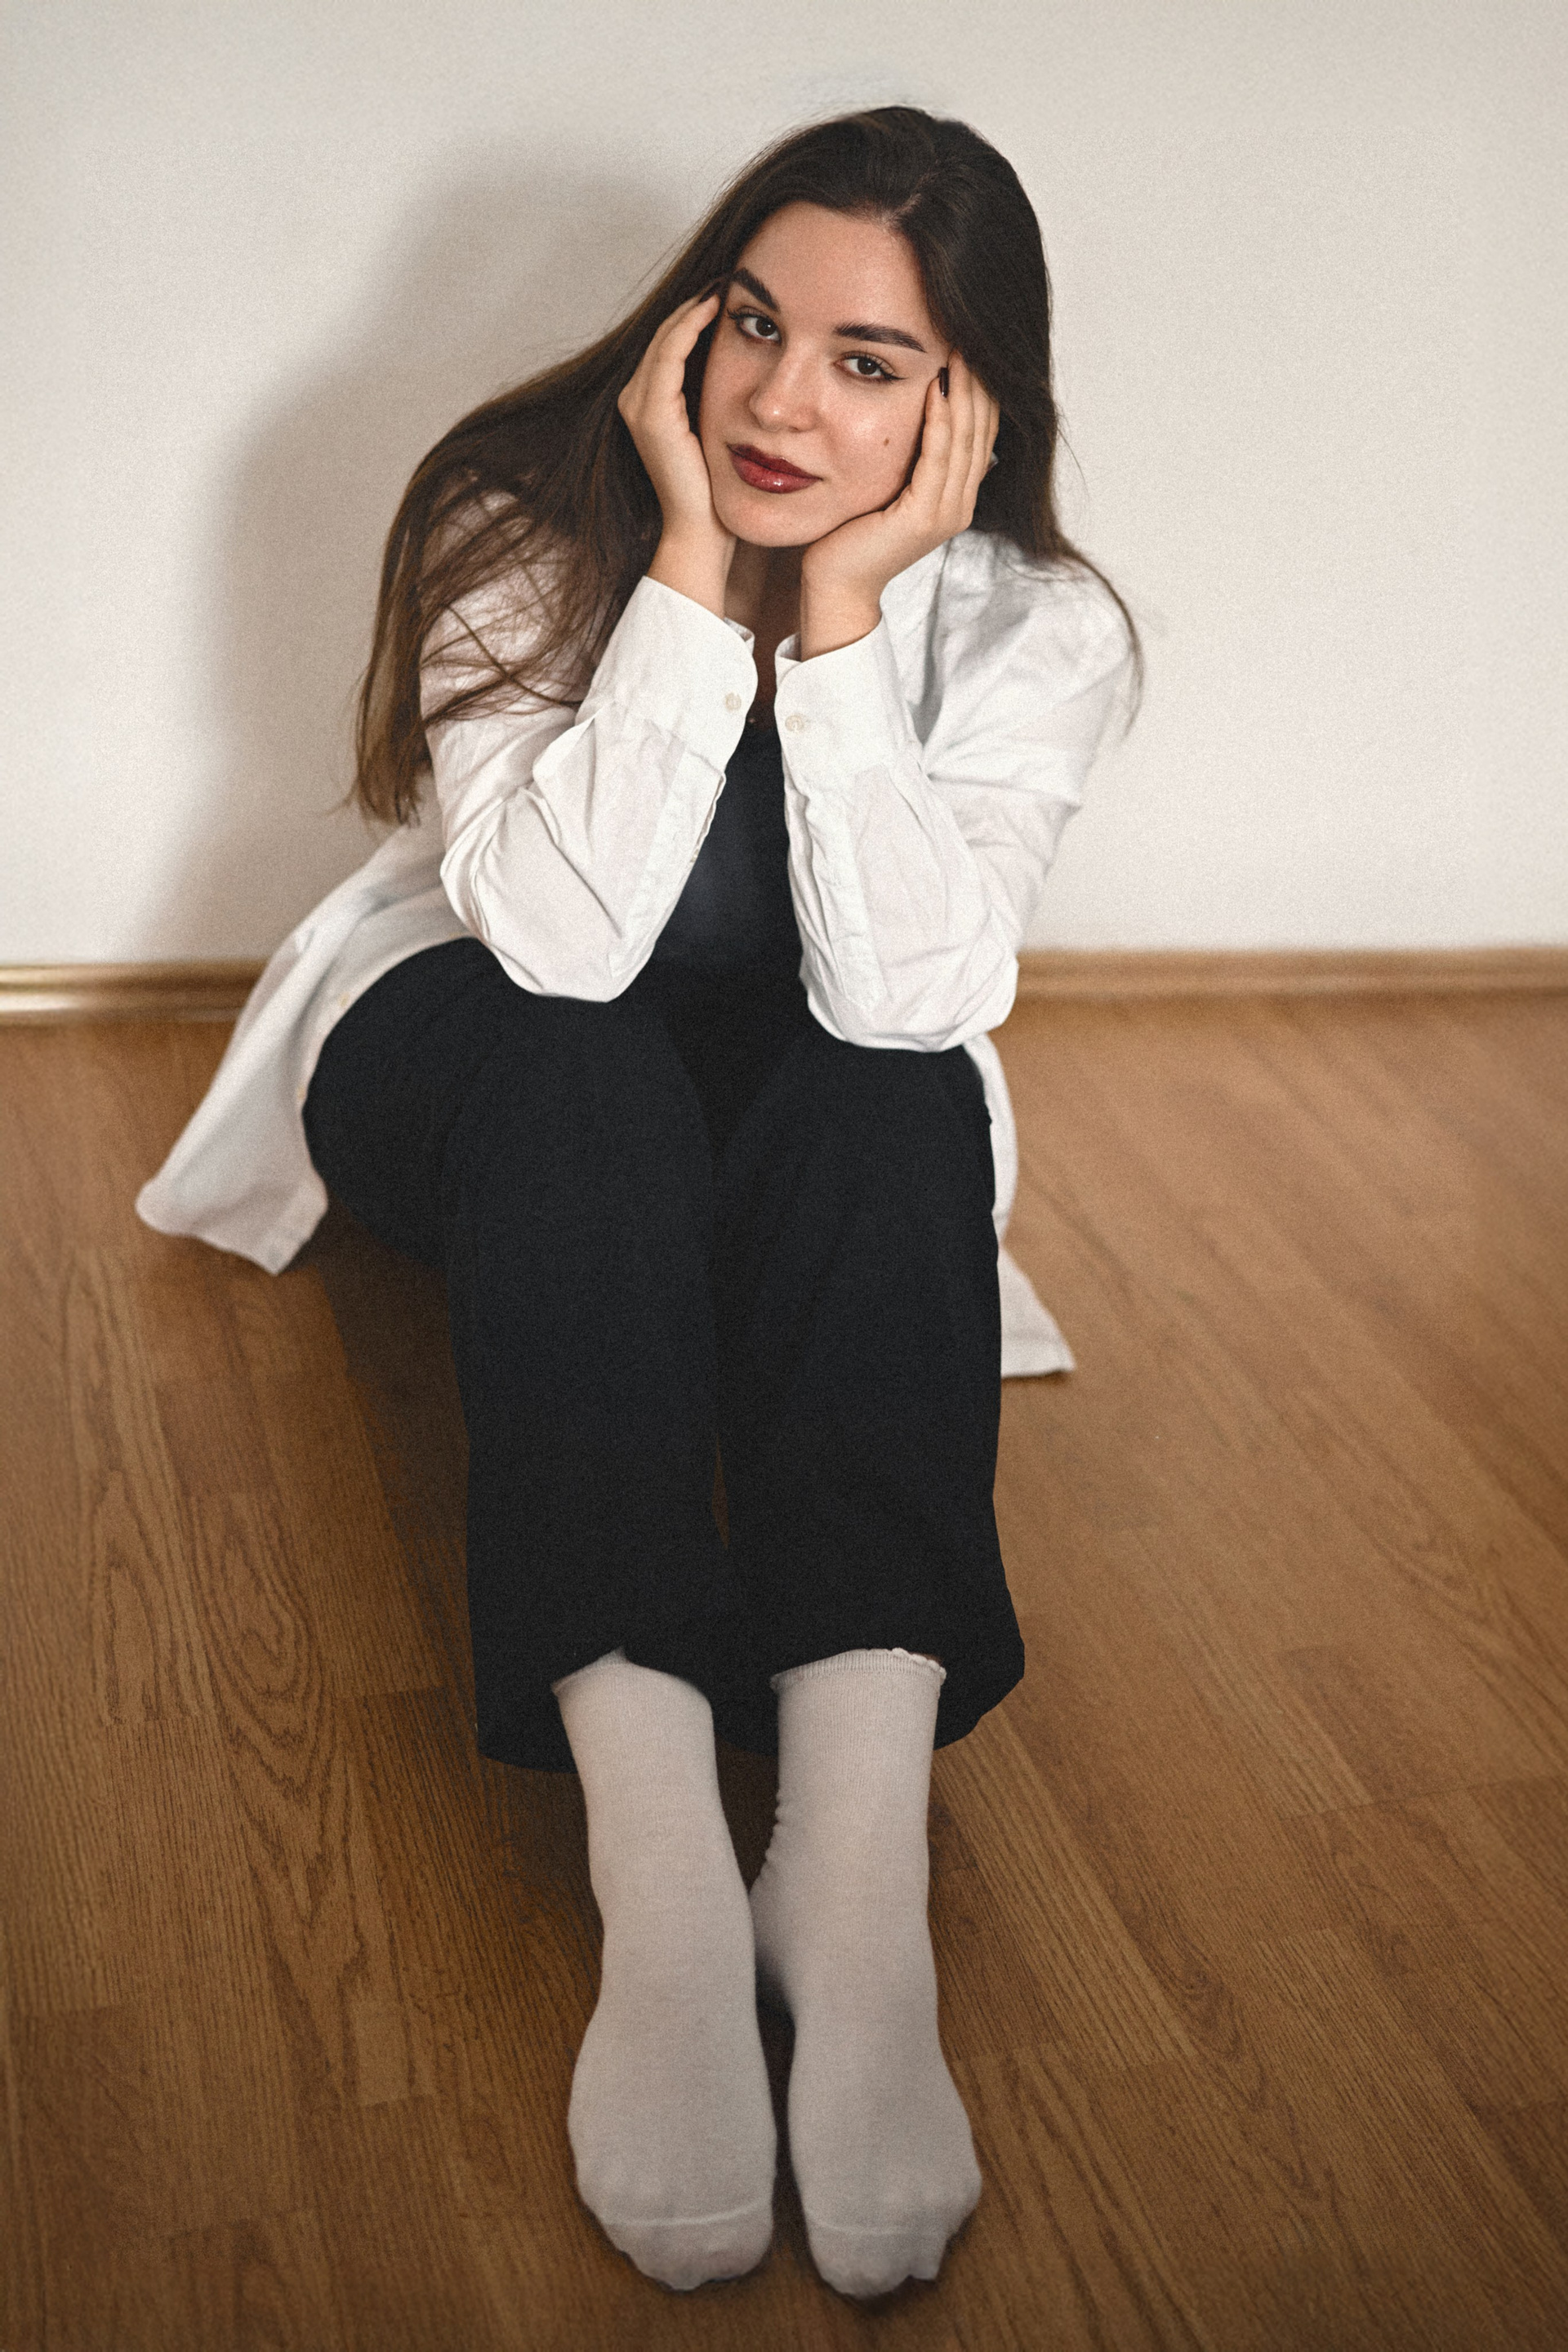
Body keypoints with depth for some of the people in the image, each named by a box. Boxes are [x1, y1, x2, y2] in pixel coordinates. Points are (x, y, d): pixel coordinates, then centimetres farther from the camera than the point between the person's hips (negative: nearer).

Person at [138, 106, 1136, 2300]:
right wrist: (688, 560, -35)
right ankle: (664, 1903, -45)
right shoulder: (530, 518, -19)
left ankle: (859, 1886, -44)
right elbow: (560, 936, -32)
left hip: (811, 1131, 1)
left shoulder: (1032, 625, -15)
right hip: (490, 1066, -1)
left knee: (895, 1081, -34)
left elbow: (902, 990, -31)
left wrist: (840, 598, -34)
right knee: (575, 1068, -36)